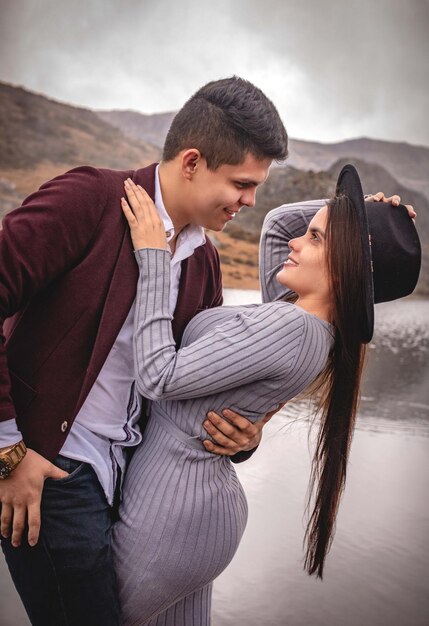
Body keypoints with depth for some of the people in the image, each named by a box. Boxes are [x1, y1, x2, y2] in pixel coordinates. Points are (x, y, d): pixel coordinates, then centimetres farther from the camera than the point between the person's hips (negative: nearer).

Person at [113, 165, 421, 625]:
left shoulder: (290, 327, -24)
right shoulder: (315, 325, 3)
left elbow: (158, 377, -24)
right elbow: (275, 225, 18)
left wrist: (153, 258, -21)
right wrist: (352, 209, 6)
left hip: (171, 508, -8)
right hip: (203, 497, 9)